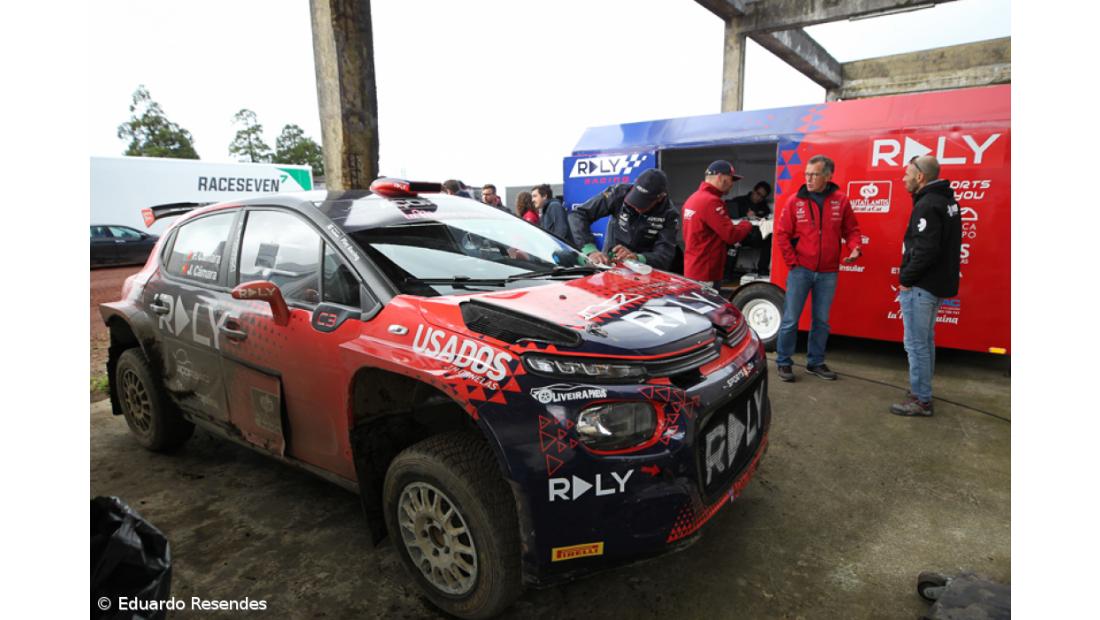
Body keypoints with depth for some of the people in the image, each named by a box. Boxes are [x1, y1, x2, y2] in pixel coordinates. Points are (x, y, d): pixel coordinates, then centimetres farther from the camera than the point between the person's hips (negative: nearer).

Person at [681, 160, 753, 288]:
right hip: (705, 273, -10)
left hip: (692, 269, 10)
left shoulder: (692, 199, 11)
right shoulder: (711, 202, -18)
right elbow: (732, 235, -19)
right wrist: (746, 225, 0)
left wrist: (736, 225, 9)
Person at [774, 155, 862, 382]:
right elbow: (781, 233, -2)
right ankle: (783, 362, 14)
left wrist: (855, 247, -11)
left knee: (822, 321, 12)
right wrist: (792, 261, -7)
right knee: (790, 319, 1)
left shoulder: (840, 200, 1)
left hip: (828, 273, 2)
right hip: (800, 270, -2)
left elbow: (851, 229, 9)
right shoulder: (795, 201, -3)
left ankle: (815, 362, 26)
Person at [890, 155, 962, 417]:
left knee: (916, 343, -3)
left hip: (920, 287, -10)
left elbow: (926, 250, -25)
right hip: (937, 284, 10)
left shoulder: (927, 206, -19)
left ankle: (921, 400, 5)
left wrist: (906, 279, -14)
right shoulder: (947, 200, 13)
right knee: (925, 340, 20)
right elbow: (943, 244, 16)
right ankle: (922, 389, 32)